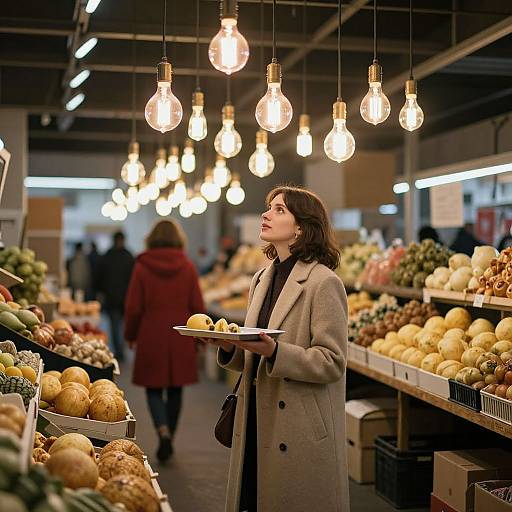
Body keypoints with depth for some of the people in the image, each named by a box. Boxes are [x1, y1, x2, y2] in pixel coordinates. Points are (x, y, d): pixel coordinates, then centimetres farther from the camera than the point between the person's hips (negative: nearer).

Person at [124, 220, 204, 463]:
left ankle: (163, 432, -14)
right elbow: (197, 306, 0)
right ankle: (169, 439, 20)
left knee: (154, 388, 7)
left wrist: (130, 335, 10)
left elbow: (133, 307, -3)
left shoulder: (142, 267, -5)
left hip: (151, 336, -1)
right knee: (175, 390, 12)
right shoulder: (187, 267, -2)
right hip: (181, 338, 2)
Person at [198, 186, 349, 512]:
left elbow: (332, 362, -15)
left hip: (302, 433, -7)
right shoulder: (262, 279, 12)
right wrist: (230, 348, -2)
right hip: (257, 424, 7)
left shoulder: (324, 283, -12)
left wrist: (274, 352, -25)